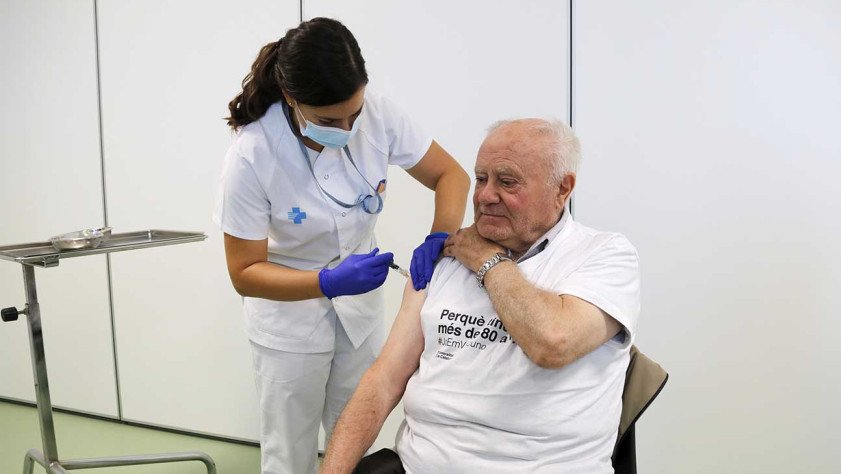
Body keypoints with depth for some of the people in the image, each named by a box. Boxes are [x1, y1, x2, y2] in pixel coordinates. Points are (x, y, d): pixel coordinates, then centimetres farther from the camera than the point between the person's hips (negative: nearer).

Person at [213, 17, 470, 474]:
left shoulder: (376, 114, -20)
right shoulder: (252, 157, -27)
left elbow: (450, 174, -9)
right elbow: (244, 273, -19)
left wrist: (438, 240, -28)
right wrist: (329, 283, -34)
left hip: (361, 307, 3)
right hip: (290, 315, -3)